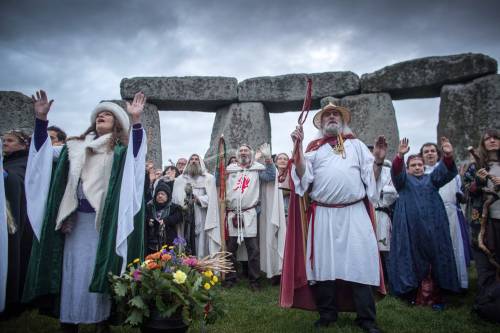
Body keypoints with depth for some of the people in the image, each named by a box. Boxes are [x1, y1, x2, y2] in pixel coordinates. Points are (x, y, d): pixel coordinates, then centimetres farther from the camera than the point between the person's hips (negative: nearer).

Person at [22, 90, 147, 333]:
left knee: (99, 268, 2)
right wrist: (41, 118, 0)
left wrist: (136, 121, -31)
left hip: (104, 219, -4)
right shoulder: (76, 146, 15)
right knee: (72, 268, 7)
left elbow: (137, 154, -18)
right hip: (75, 218, 4)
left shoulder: (121, 149, 2)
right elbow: (45, 151, 11)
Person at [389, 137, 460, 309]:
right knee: (413, 259, -2)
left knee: (434, 258, -1)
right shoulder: (404, 179, 14)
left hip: (433, 226, 2)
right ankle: (412, 293, 4)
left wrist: (448, 156, -22)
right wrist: (400, 156, -29)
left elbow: (446, 171, 0)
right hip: (410, 227, -2)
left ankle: (434, 295, 5)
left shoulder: (431, 179, 19)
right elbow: (396, 172, -9)